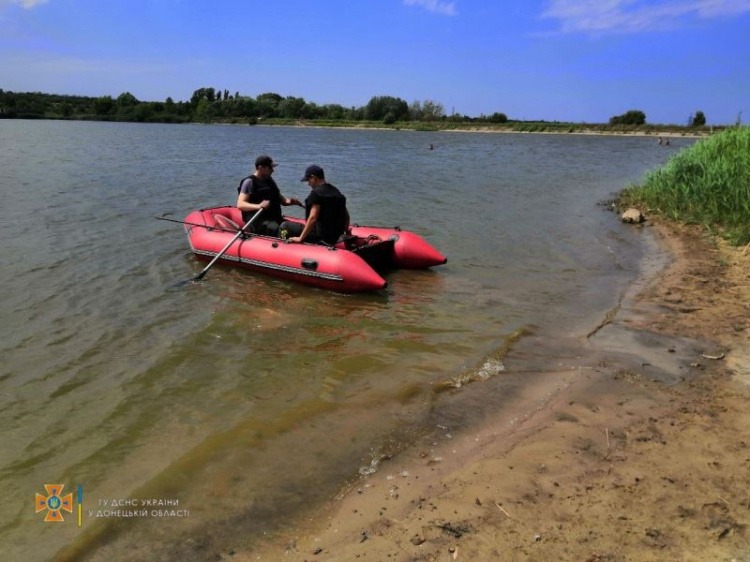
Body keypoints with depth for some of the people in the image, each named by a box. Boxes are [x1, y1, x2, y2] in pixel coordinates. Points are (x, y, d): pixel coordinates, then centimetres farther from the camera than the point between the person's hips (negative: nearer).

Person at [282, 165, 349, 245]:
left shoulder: (316, 193, -12)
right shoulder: (336, 191, 13)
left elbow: (313, 218, -22)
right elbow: (346, 215, 16)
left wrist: (300, 238, -21)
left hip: (321, 237, -9)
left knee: (285, 225, -1)